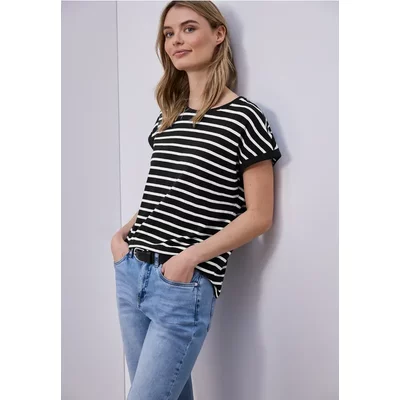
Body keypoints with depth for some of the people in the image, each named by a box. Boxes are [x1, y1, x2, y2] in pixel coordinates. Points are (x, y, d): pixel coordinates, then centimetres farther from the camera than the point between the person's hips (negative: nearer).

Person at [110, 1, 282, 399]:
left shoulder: (243, 117, -8)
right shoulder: (167, 116, 12)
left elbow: (259, 215, -9)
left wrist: (190, 258, -17)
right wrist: (122, 234, 6)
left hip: (184, 286, -6)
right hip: (130, 273, 7)